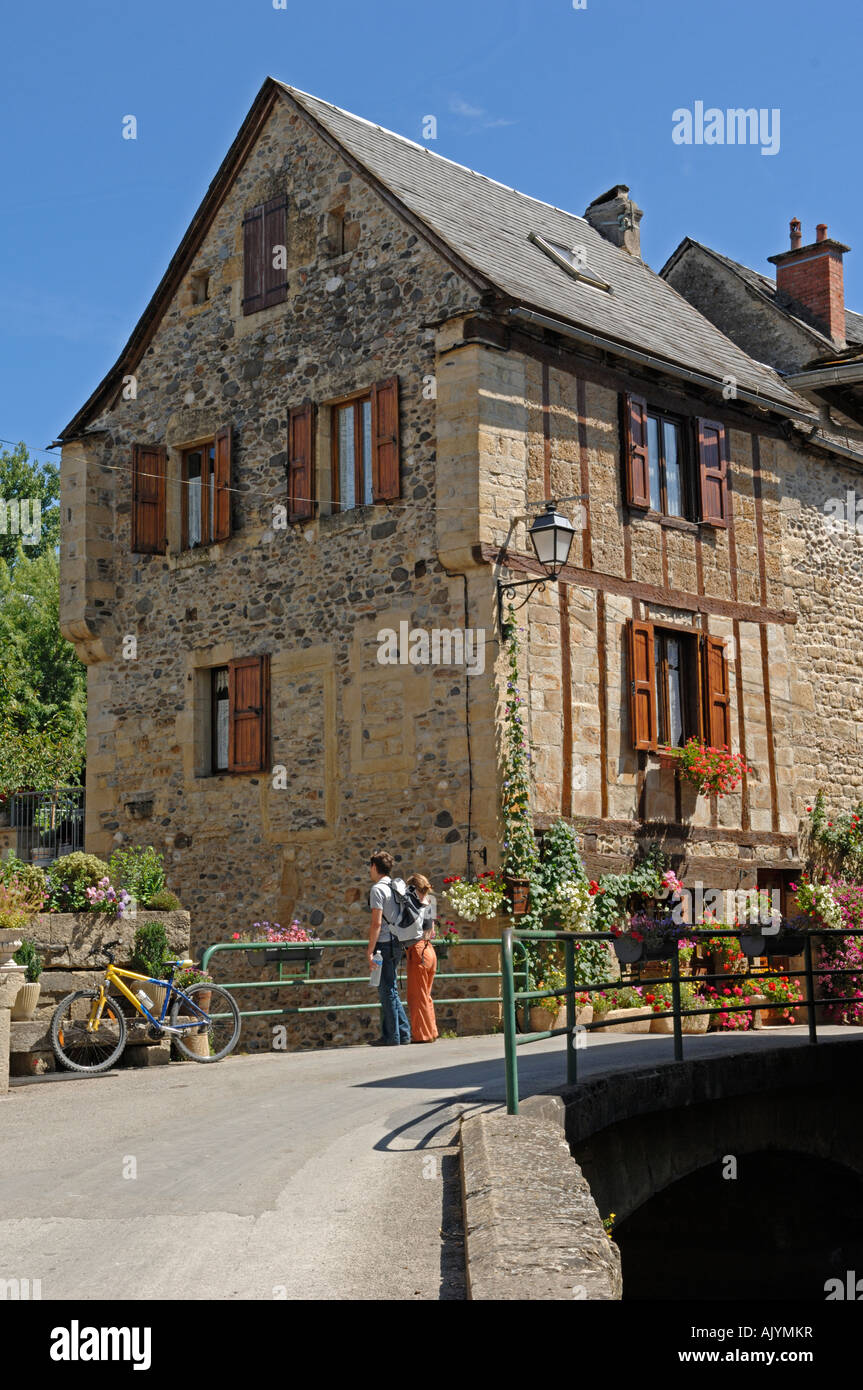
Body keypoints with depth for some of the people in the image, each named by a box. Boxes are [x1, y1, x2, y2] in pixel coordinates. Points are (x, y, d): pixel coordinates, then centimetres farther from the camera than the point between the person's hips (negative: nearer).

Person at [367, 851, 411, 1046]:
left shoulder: (378, 889, -12)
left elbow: (376, 923, -17)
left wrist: (370, 951, -16)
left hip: (384, 944, -8)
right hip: (396, 943, 8)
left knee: (387, 990, -3)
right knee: (390, 990, 15)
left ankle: (392, 1037, 1)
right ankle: (403, 1033, 16)